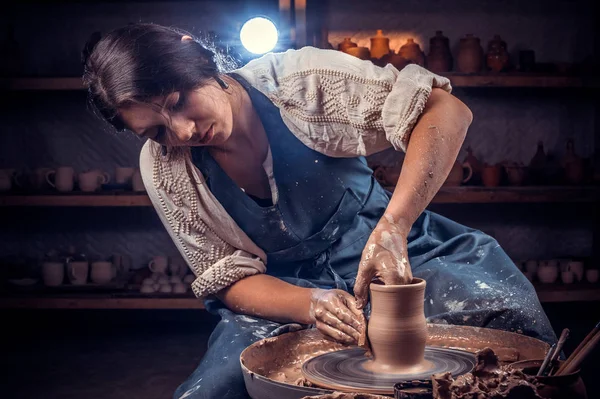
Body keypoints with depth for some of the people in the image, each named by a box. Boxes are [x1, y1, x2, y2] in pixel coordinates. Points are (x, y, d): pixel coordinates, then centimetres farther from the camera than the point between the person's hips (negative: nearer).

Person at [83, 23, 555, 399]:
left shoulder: (298, 79, -17)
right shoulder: (163, 168, -8)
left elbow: (447, 109, -23)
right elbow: (229, 280, -6)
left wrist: (392, 227, -36)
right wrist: (310, 305, -27)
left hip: (389, 252, -1)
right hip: (283, 294, 2)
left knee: (515, 315, -25)